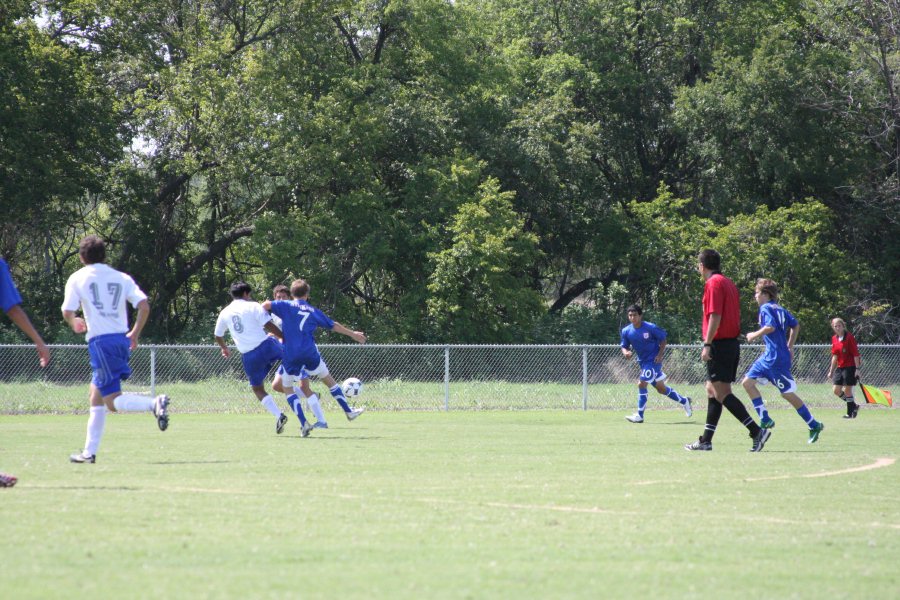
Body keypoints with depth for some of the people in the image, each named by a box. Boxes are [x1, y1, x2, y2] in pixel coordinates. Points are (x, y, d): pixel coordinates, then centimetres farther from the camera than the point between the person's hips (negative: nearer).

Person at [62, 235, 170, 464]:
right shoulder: (122, 278, 12)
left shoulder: (77, 278, 2)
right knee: (96, 393, 18)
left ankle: (154, 403, -37)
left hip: (100, 341, -6)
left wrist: (74, 323, 19)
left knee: (112, 401, -9)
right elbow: (144, 305, 0)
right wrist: (135, 334, 12)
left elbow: (67, 312, -4)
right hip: (122, 339, 6)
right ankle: (90, 452, 20)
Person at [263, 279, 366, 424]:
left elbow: (265, 306, -9)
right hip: (310, 352, 2)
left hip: (290, 356, -2)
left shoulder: (286, 306, 6)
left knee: (287, 387, 10)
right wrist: (353, 334, 36)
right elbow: (334, 326, 23)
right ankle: (348, 411, 24)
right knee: (329, 380, 18)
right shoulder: (313, 311, 13)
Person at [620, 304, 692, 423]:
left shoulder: (650, 328, -17)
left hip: (654, 361, -6)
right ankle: (684, 401, 35)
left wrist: (660, 354, -16)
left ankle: (639, 415, -9)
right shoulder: (626, 331, -3)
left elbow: (663, 340, -6)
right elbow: (624, 346, 5)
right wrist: (626, 352, -18)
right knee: (661, 388, 14)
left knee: (642, 384, -17)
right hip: (643, 362, 6)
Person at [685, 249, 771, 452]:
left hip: (720, 344, -10)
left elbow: (715, 316, -19)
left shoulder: (713, 283, -11)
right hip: (732, 343, 10)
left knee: (721, 393, -11)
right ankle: (706, 440, 14)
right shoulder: (728, 283, 17)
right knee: (712, 391, 13)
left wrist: (707, 344, -20)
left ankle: (757, 431, -19)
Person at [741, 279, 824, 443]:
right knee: (747, 382, 7)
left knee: (788, 394, -4)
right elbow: (795, 325, 19)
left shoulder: (766, 308, -11)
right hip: (768, 356, 10)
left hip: (777, 359, -10)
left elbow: (770, 327, -26)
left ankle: (814, 425, 3)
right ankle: (765, 419, 4)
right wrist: (790, 347, 24)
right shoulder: (780, 309, 15)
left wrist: (754, 335, -12)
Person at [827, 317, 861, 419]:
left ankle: (850, 413, 8)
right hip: (840, 367, 7)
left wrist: (857, 369, -16)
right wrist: (831, 371, 15)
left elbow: (856, 354, -12)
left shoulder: (849, 337, -11)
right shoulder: (834, 339, 9)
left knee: (847, 390, -5)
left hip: (850, 367, -7)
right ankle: (854, 406, 19)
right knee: (836, 390, 2)